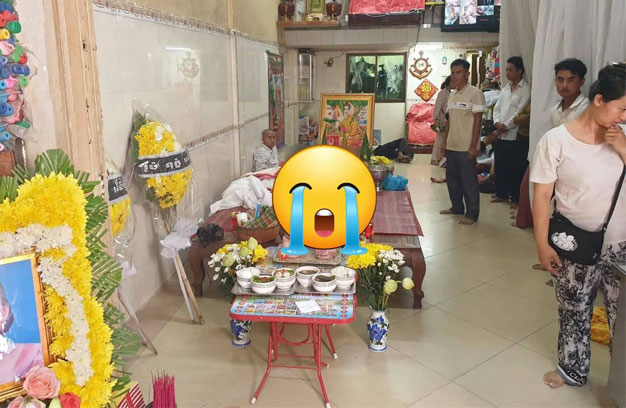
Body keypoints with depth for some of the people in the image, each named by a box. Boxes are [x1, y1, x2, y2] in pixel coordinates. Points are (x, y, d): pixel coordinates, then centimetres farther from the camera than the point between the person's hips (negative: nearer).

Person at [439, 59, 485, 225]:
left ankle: (472, 213, 8)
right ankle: (457, 207, 29)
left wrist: (473, 146, -16)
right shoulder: (452, 95, 13)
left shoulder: (475, 93, -8)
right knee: (452, 178, 14)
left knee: (469, 181, -2)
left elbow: (478, 120, -12)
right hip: (451, 146, 7)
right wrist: (445, 141, 15)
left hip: (466, 147, -7)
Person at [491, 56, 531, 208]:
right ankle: (501, 194, 28)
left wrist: (505, 126, -12)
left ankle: (516, 199, 10)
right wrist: (497, 123, -5)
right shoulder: (506, 88, 15)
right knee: (500, 166, 14)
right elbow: (497, 108, 12)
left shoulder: (526, 89, -8)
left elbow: (521, 113, -15)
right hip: (501, 135, 7)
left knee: (516, 169, 0)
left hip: (516, 136, -7)